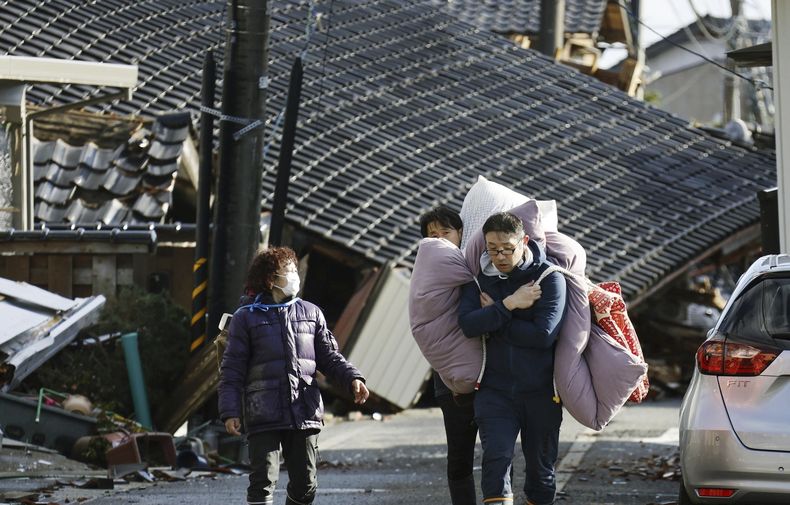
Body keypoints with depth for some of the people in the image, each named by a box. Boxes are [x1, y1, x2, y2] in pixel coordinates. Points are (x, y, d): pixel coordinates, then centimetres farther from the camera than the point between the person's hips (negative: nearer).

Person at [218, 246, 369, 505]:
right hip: (263, 416, -4)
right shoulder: (246, 317, 3)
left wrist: (352, 378, -4)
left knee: (305, 484, 7)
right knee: (263, 482, -10)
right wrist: (230, 411, -9)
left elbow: (329, 357, 15)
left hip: (304, 414, 4)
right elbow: (232, 370, 1)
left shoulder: (310, 313, 13)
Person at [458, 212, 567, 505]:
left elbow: (544, 334, -18)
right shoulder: (479, 280, 4)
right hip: (494, 390, 1)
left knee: (541, 467, 10)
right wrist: (509, 305, -20)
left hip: (541, 392, -1)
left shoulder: (550, 279, -7)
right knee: (496, 459, -17)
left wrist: (493, 318, -11)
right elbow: (467, 324, -12)